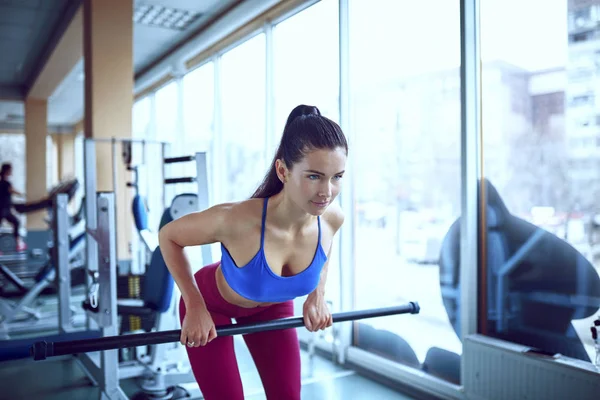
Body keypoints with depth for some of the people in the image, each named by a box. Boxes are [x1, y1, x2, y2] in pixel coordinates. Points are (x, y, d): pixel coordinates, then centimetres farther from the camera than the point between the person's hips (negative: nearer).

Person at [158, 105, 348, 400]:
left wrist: (318, 295, -5)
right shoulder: (236, 221, -41)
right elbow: (168, 236, -22)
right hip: (213, 305, -4)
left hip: (272, 306, 4)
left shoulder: (332, 218, -27)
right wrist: (195, 307, -21)